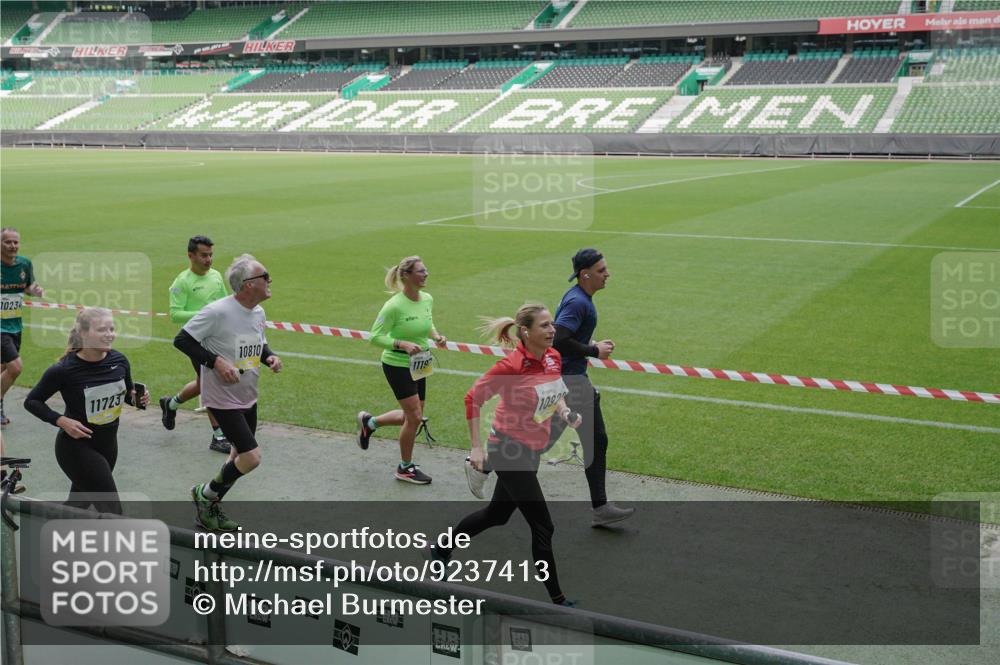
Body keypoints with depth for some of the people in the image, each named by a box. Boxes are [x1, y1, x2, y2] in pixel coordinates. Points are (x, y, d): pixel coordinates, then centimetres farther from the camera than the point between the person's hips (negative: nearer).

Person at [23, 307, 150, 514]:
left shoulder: (119, 360, -7)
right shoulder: (64, 370, -21)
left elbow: (128, 393, 11)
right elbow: (31, 401, -8)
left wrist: (137, 398, -12)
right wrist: (62, 421, -21)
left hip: (108, 444, 6)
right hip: (76, 448, -6)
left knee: (79, 504, 24)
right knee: (112, 513, -9)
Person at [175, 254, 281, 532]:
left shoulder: (258, 313, 4)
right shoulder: (218, 311, -22)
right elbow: (182, 340, -17)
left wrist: (269, 357, -1)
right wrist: (216, 361, -24)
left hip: (248, 399, 9)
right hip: (223, 398, -9)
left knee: (240, 457, 16)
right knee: (251, 458, -13)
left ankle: (210, 510, 34)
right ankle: (205, 493, 11)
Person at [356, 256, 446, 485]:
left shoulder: (428, 299, -1)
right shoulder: (394, 306, -22)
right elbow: (375, 337, -18)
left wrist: (435, 335, -3)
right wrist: (403, 344, -30)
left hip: (418, 365, 8)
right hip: (397, 365, -8)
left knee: (412, 416, 16)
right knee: (415, 416, -6)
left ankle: (368, 422, 40)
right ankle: (405, 468, 14)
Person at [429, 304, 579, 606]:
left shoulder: (554, 357, -1)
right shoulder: (512, 366, -23)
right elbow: (473, 398, -15)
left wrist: (564, 411, -4)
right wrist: (476, 447, -16)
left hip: (531, 451, 8)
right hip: (509, 450, -8)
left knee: (497, 514, 23)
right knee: (543, 527, -4)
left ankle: (442, 549, 44)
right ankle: (556, 598, 10)